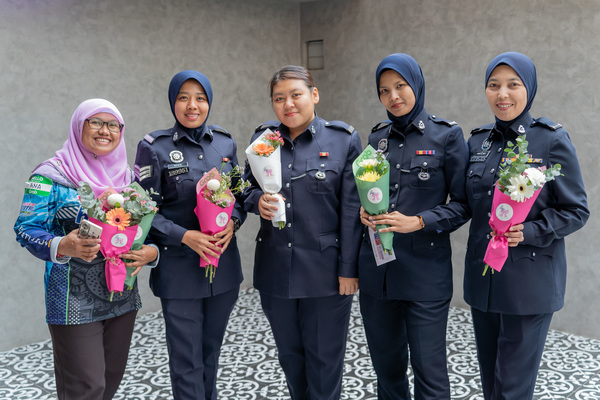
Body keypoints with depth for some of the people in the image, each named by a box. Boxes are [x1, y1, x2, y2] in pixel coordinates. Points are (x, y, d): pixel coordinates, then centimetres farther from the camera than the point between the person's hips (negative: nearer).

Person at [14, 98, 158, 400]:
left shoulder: (127, 176, 9)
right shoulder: (52, 175, -7)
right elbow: (27, 229, -11)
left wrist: (151, 251, -12)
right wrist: (61, 247, -31)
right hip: (75, 301, -5)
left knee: (113, 376, 16)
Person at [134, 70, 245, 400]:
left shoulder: (225, 143, 5)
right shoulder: (154, 147, -7)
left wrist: (233, 221, -9)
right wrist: (184, 236, -19)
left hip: (224, 264, 4)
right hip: (179, 269, -4)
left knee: (211, 350, 18)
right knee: (187, 360, 2)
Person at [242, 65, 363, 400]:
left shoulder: (344, 139, -5)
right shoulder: (262, 139, 4)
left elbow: (351, 210, -7)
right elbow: (248, 188, 14)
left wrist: (348, 269, -10)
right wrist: (257, 201, -11)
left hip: (326, 271, -3)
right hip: (276, 270, 4)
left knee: (324, 359, 9)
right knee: (290, 356, 19)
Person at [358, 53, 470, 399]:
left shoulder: (447, 135, -5)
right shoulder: (377, 137, 9)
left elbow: (462, 204, -5)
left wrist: (418, 222, -18)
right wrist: (364, 211, -4)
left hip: (425, 270, -4)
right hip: (376, 268, 5)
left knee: (429, 369, 3)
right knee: (386, 362, 16)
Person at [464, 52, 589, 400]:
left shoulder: (552, 140, -7)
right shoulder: (478, 141, 8)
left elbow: (576, 210, -6)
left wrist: (529, 232, -20)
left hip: (531, 280, -5)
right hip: (483, 277, 5)